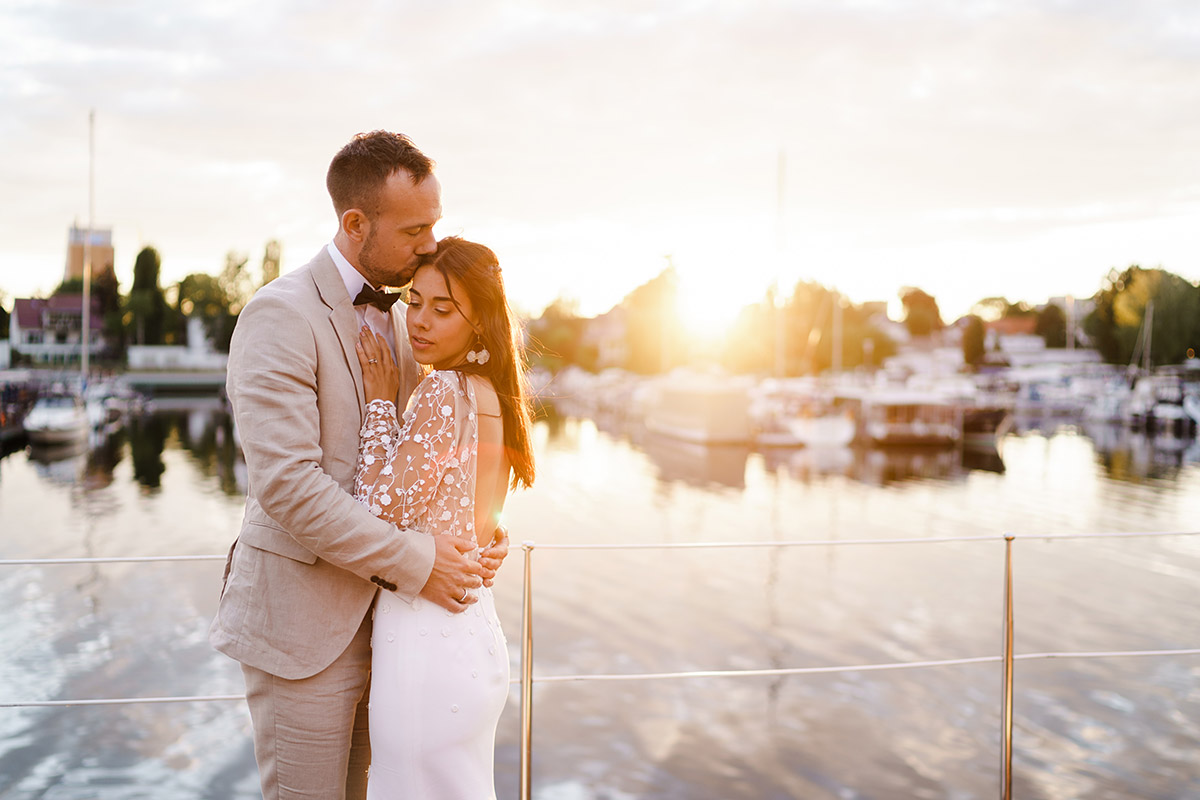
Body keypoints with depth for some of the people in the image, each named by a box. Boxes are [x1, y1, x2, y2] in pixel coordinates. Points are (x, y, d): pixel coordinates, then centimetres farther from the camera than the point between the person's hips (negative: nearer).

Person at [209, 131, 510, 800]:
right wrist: (413, 562, -22)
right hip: (302, 617, -8)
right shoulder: (281, 316, -17)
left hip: (379, 608, 8)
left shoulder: (396, 318, 10)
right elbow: (287, 482, -24)